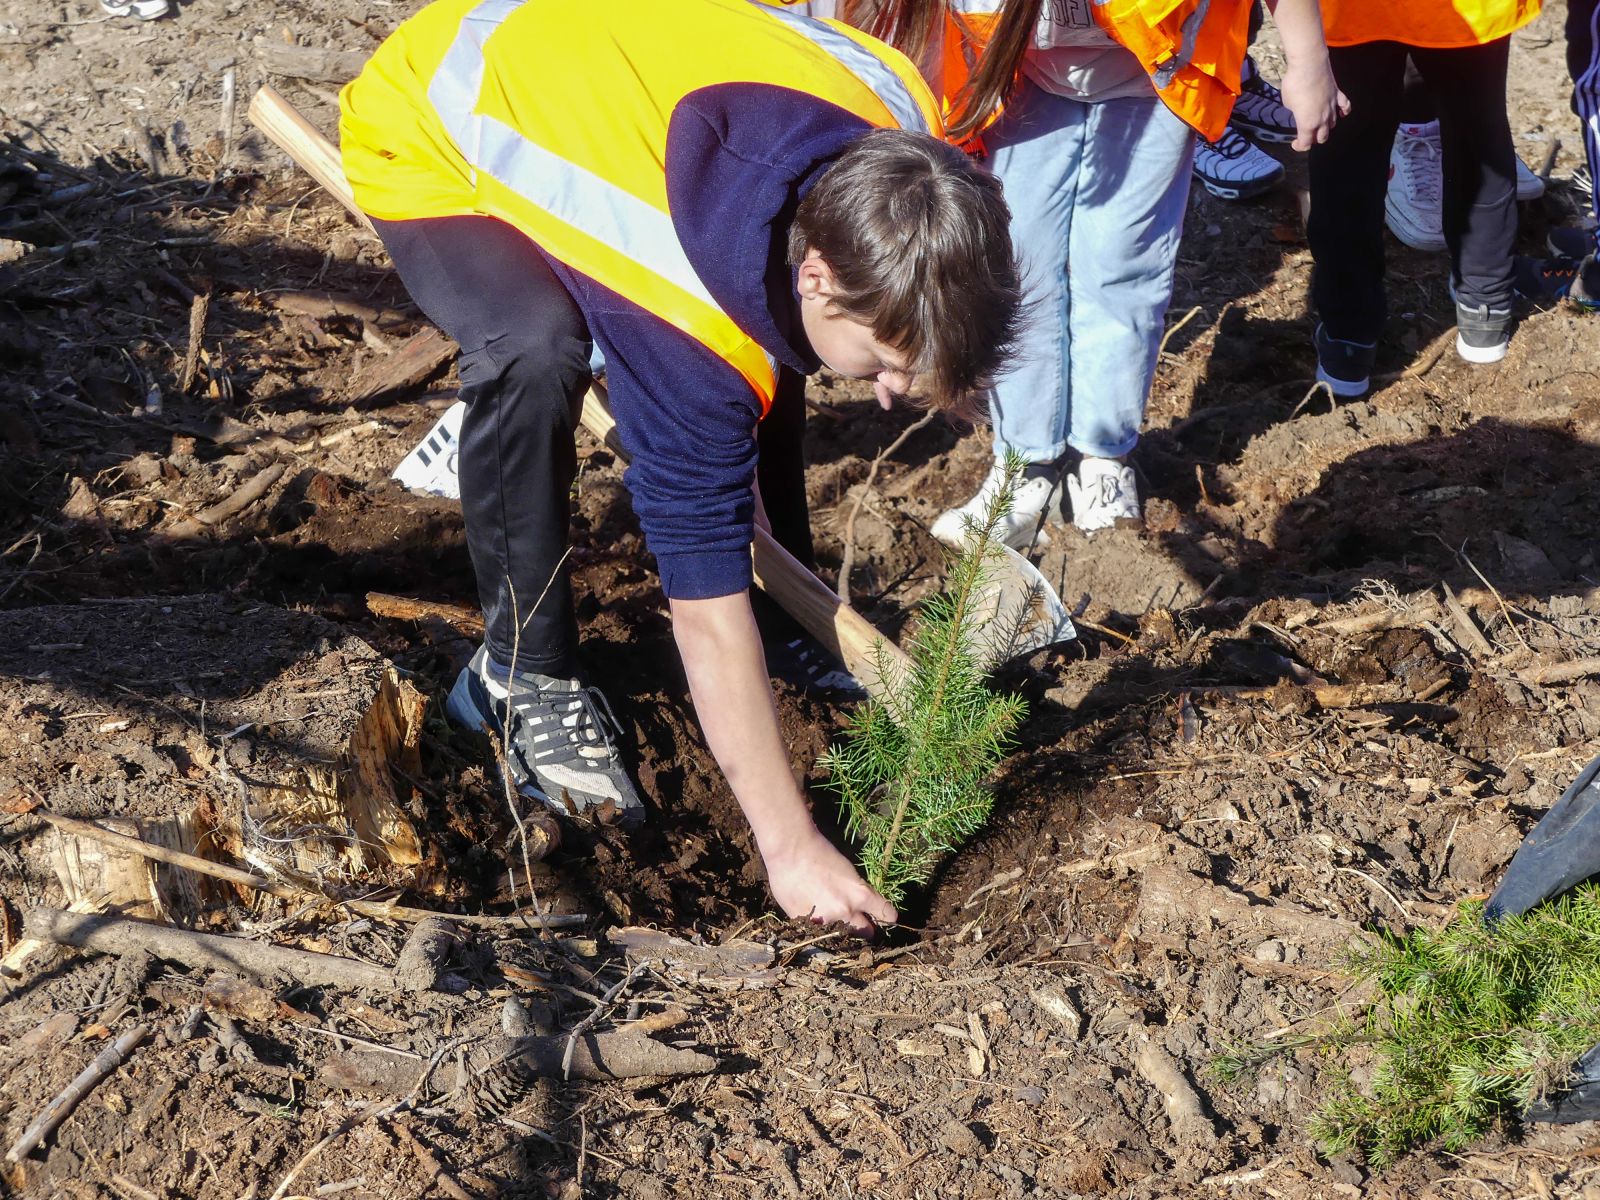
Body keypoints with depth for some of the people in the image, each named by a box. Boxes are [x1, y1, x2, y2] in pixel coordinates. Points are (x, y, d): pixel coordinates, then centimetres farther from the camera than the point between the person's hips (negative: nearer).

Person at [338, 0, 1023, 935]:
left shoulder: (905, 131, -24)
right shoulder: (693, 326, -40)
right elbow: (708, 612, -33)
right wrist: (789, 847, -27)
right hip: (428, 142, -7)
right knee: (539, 356, -35)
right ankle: (525, 675, -15)